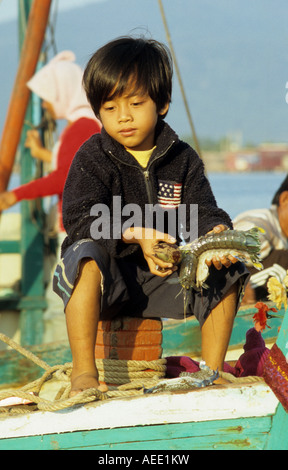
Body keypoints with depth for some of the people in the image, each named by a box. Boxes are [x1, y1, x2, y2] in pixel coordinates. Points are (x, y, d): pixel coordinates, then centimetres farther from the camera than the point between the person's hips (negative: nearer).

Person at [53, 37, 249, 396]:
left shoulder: (183, 160, 6)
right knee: (86, 256, -37)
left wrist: (217, 232, -27)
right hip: (108, 275, -4)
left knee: (226, 273, -14)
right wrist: (135, 235, -31)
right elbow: (79, 218, -16)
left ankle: (213, 370, -3)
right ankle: (83, 370, -31)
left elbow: (201, 212, -1)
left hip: (163, 274, 4)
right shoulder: (92, 158, -5)